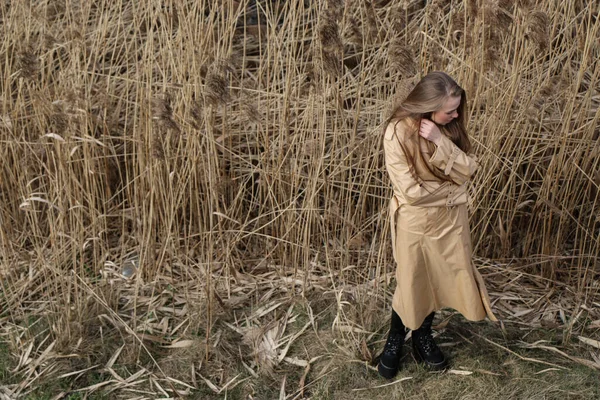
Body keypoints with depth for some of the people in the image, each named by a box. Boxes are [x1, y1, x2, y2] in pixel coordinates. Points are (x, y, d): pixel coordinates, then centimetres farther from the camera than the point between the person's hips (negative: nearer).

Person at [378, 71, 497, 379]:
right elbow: (411, 191, -24)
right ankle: (394, 340, 35)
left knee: (440, 277, 16)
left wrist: (439, 141, -26)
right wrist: (450, 185, -11)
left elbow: (467, 170, -13)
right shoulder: (398, 132, -23)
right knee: (412, 282, 10)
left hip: (451, 216, 5)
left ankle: (423, 336, 40)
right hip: (416, 220, -5)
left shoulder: (447, 126, -6)